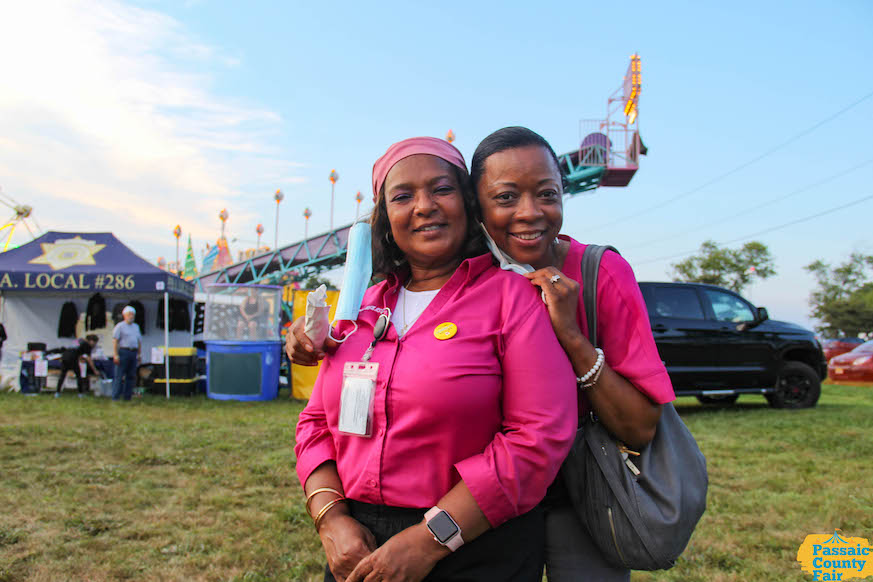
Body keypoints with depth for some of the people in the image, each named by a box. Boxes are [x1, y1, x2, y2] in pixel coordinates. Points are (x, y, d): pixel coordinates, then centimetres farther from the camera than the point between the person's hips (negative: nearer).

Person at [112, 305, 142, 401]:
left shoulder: (136, 327, 19)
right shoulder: (120, 326, 1)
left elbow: (139, 341, 22)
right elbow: (115, 341, -6)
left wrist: (139, 354, 14)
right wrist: (116, 355, -13)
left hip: (134, 353, 6)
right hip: (123, 352, -6)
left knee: (131, 375, 4)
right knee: (119, 375, -6)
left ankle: (127, 396, 9)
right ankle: (115, 396, -4)